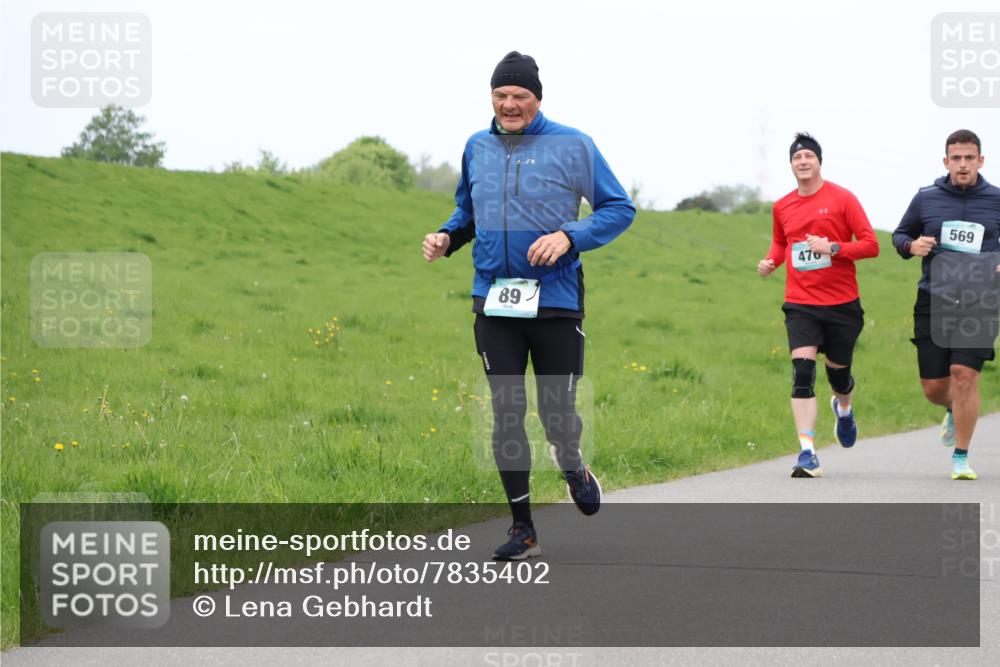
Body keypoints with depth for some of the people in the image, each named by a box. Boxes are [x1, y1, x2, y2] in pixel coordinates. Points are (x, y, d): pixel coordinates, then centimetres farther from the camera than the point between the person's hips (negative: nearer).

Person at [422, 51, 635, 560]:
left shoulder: (572, 146, -3)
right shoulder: (477, 148, 10)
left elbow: (619, 208, -1)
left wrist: (570, 237, -16)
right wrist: (446, 238, 4)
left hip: (555, 302, -3)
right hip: (493, 303, 3)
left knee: (557, 412, 1)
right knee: (506, 414, 1)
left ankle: (573, 469, 37)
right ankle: (522, 527, 10)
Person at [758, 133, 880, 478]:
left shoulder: (842, 199, -4)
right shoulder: (782, 207, 8)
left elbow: (870, 244, -7)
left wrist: (833, 248, -20)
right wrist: (770, 261, 6)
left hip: (842, 303, -1)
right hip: (800, 304, 1)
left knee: (838, 372, 11)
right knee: (802, 372, -16)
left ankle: (843, 408, 50)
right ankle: (807, 455, -19)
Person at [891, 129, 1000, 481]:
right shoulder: (926, 198, 4)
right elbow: (900, 234, 16)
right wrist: (912, 246, -7)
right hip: (933, 302, 2)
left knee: (965, 375, -15)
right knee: (933, 387, 4)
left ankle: (961, 458, -1)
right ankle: (954, 412, 42)